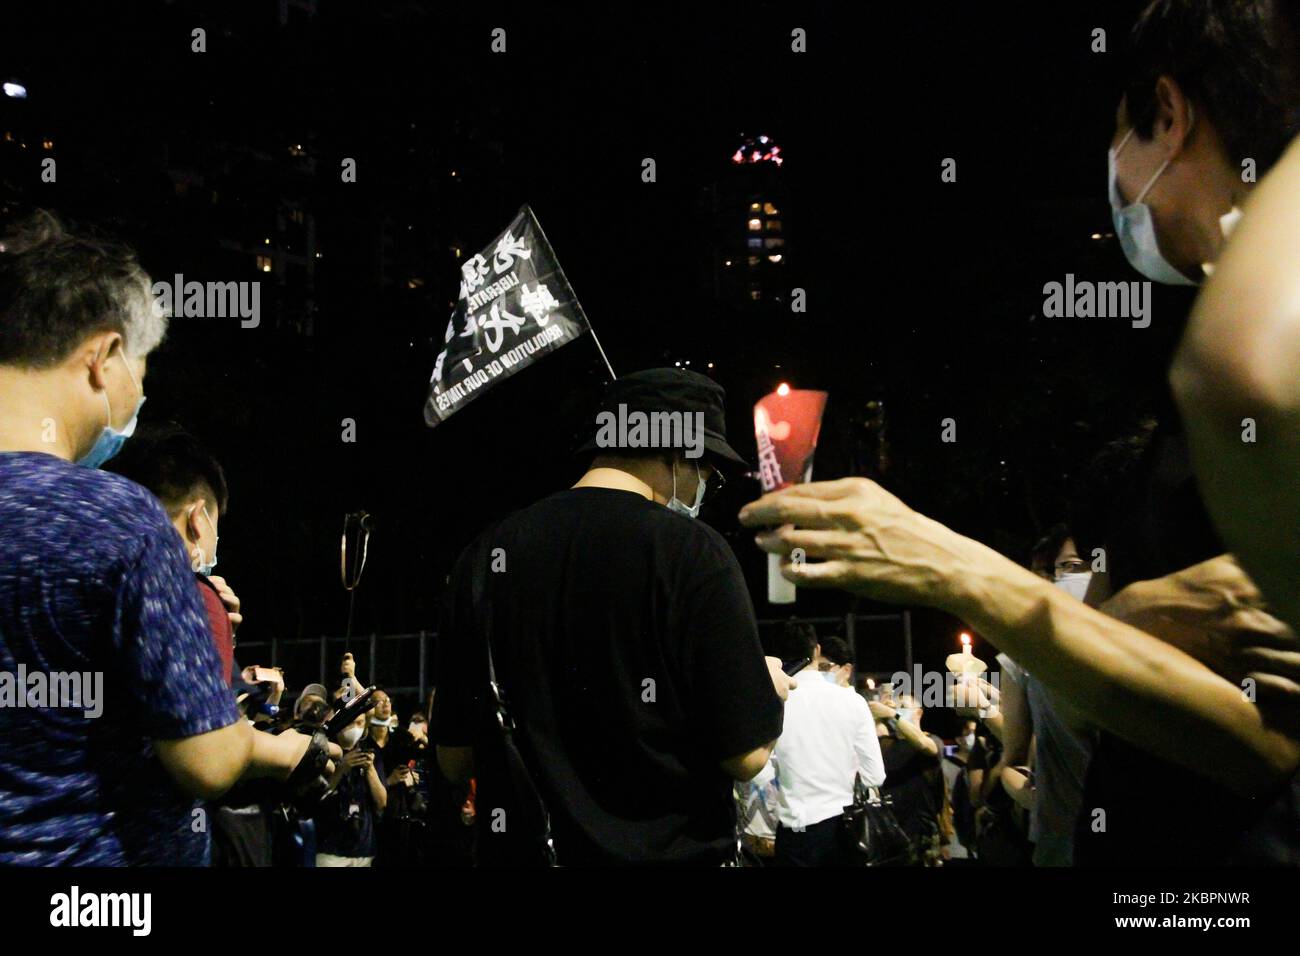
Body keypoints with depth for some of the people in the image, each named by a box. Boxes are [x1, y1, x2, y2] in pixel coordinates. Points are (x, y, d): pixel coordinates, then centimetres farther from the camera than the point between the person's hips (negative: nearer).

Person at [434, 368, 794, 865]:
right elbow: (746, 755, -15)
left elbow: (454, 759, 3)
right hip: (666, 848, -3)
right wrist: (772, 689, 6)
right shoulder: (691, 549, -15)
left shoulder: (486, 554, -2)